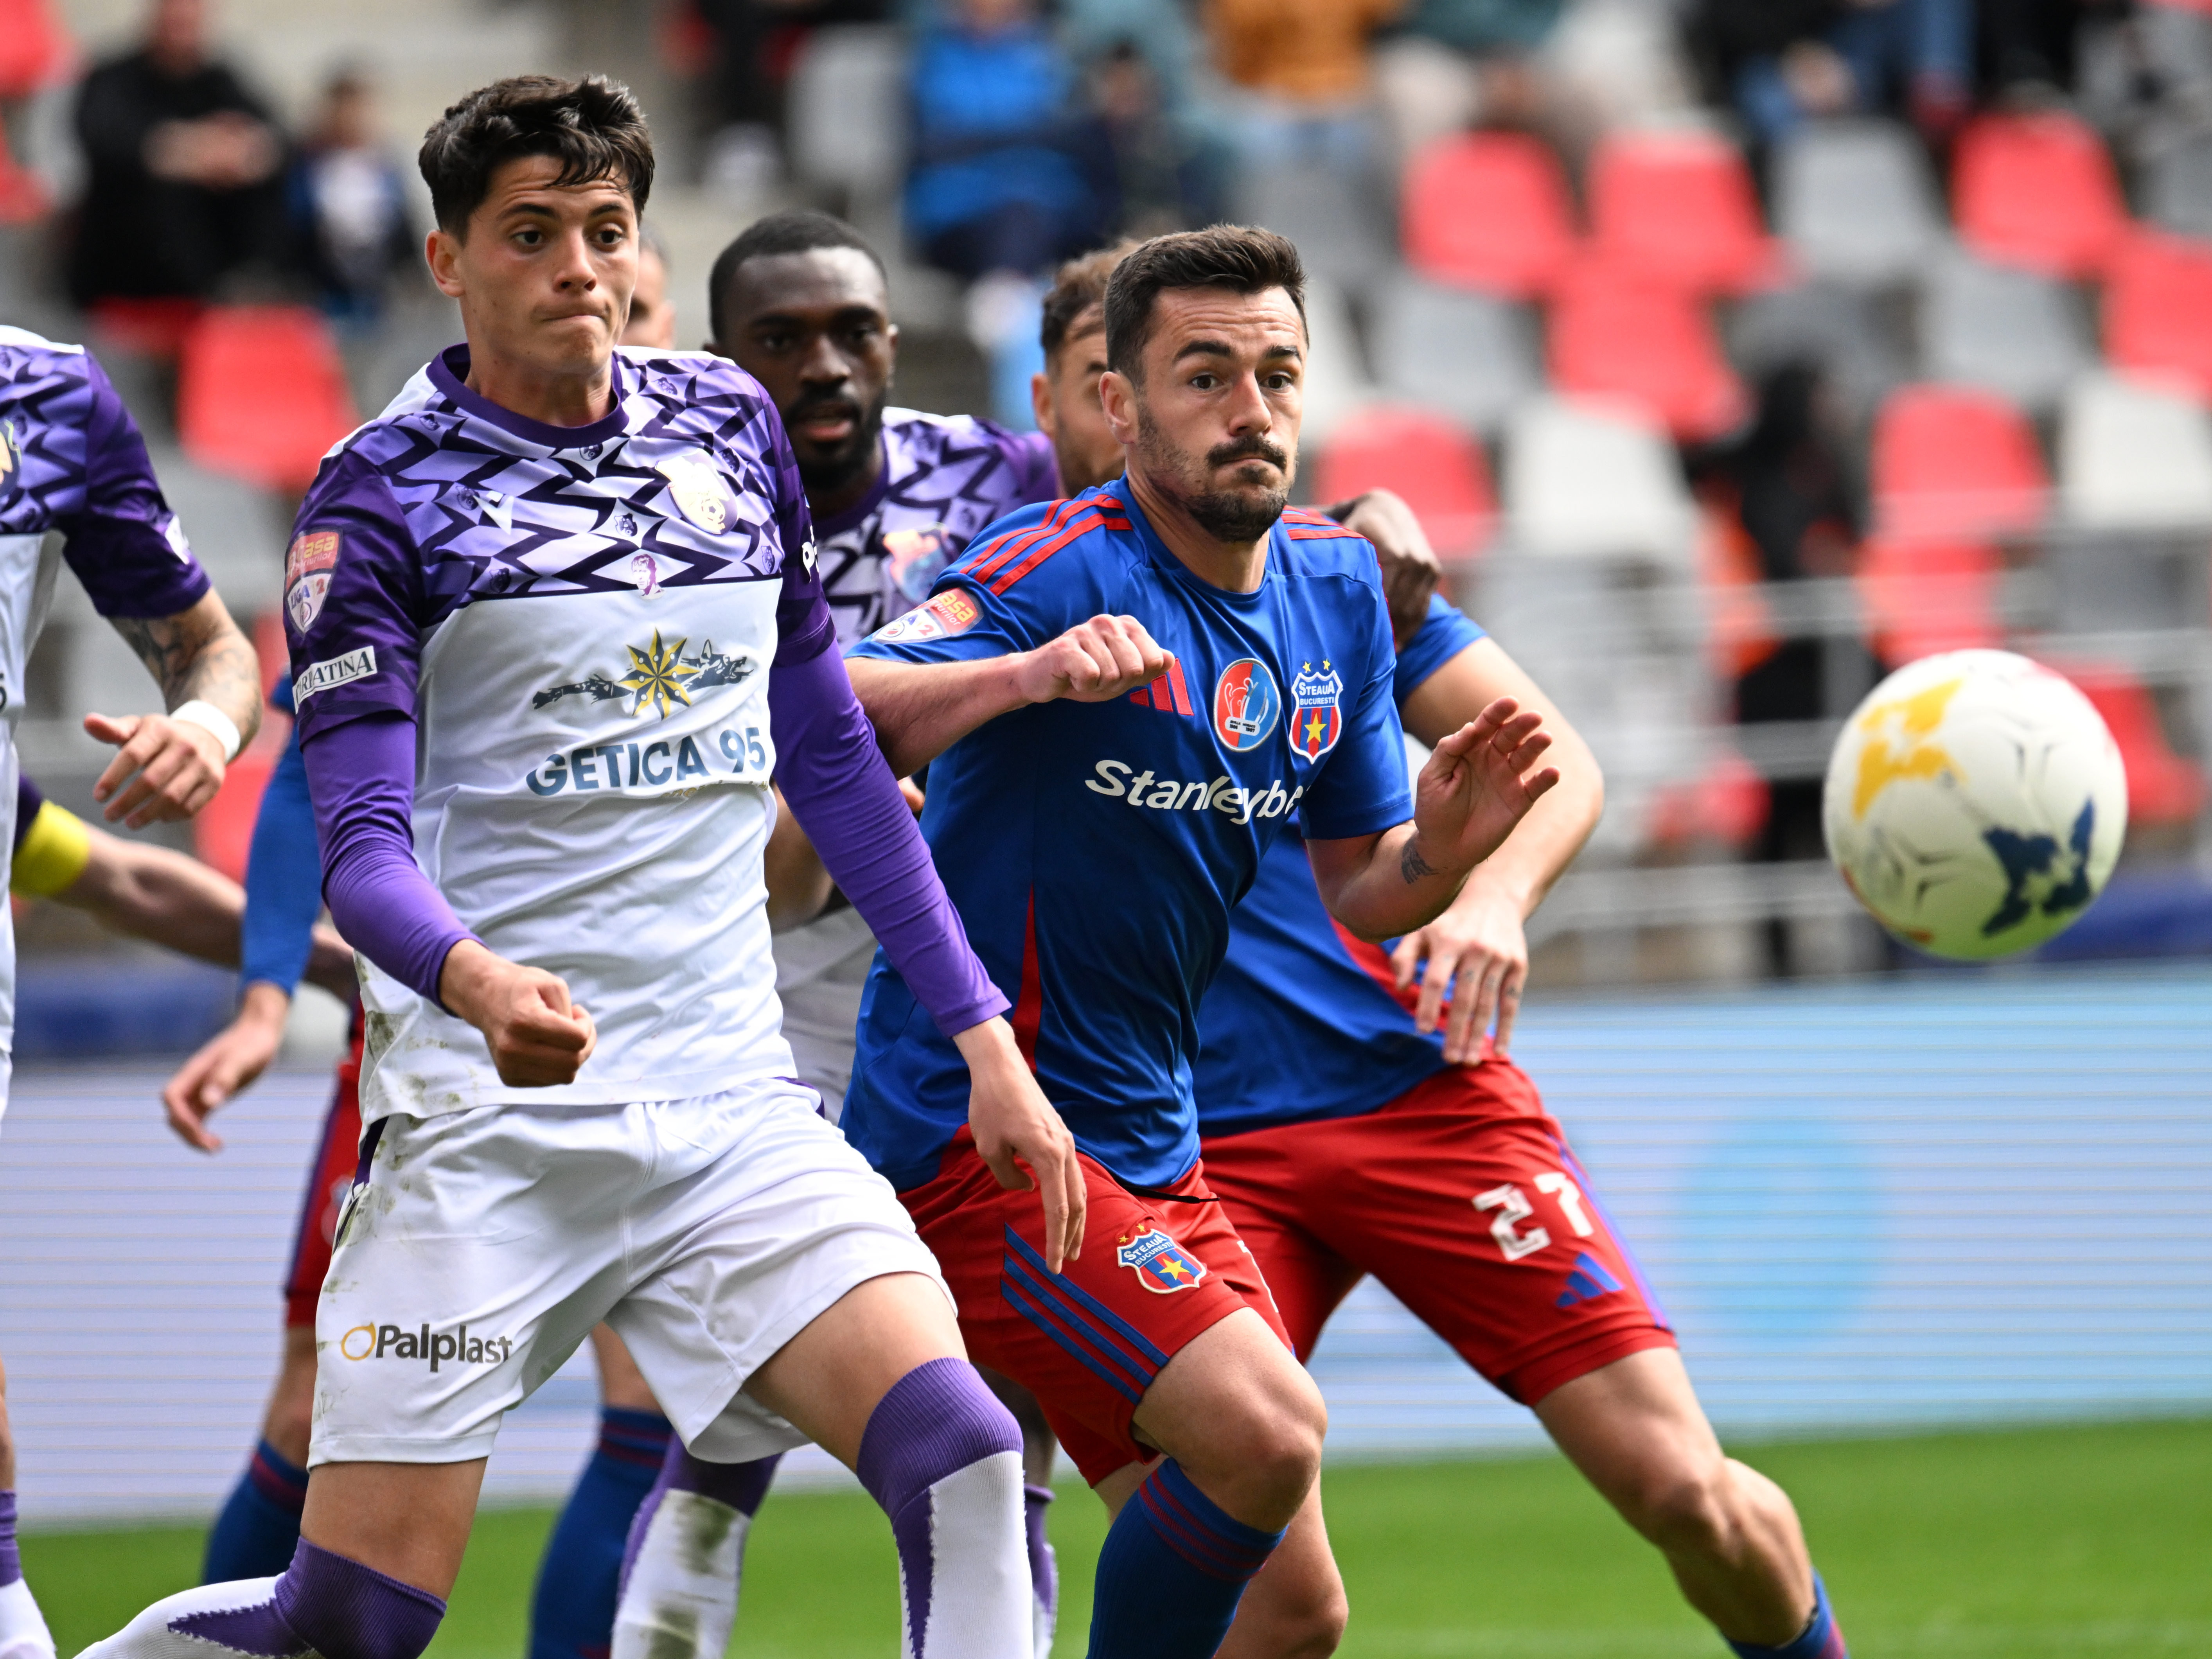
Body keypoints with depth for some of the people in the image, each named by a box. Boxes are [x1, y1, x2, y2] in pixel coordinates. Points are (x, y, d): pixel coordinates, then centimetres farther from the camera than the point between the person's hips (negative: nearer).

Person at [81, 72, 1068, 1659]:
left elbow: (830, 754, 20)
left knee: (964, 1465, -19)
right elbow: (363, 844, -11)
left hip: (732, 1098, 4)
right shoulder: (379, 495, -3)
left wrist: (983, 1034, 14)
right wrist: (474, 980, -33)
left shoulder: (731, 424, 12)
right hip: (484, 1115, -4)